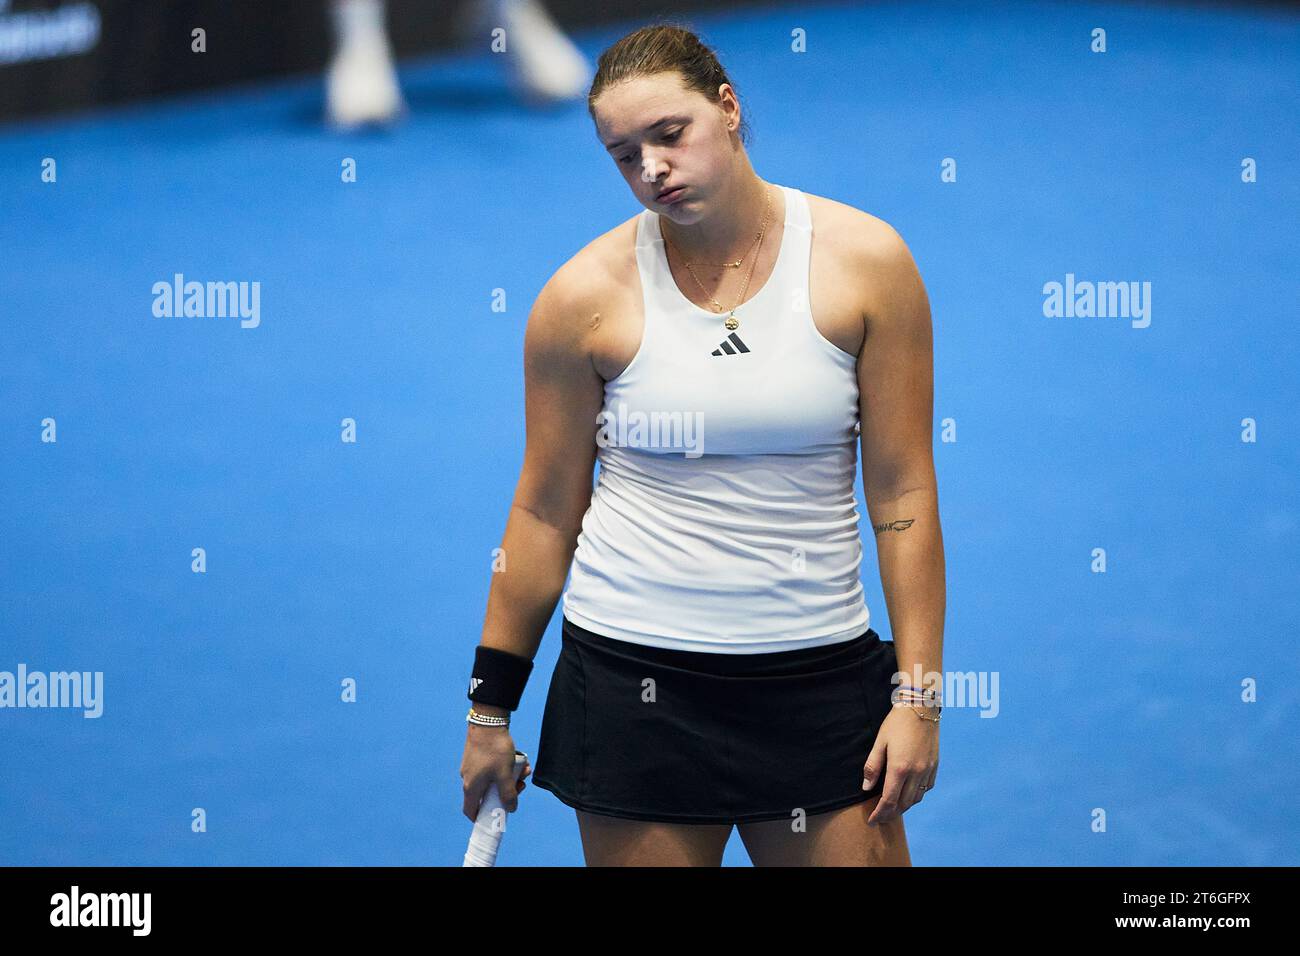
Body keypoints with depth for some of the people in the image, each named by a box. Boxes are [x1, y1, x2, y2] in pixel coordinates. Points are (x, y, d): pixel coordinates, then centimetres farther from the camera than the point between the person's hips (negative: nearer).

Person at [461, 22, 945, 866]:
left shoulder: (865, 260, -3)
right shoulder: (586, 296, -3)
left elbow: (902, 493, -1)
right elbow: (545, 512, 4)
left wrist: (918, 694, -5)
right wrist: (489, 709, 7)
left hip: (820, 676, 0)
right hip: (636, 683, 0)